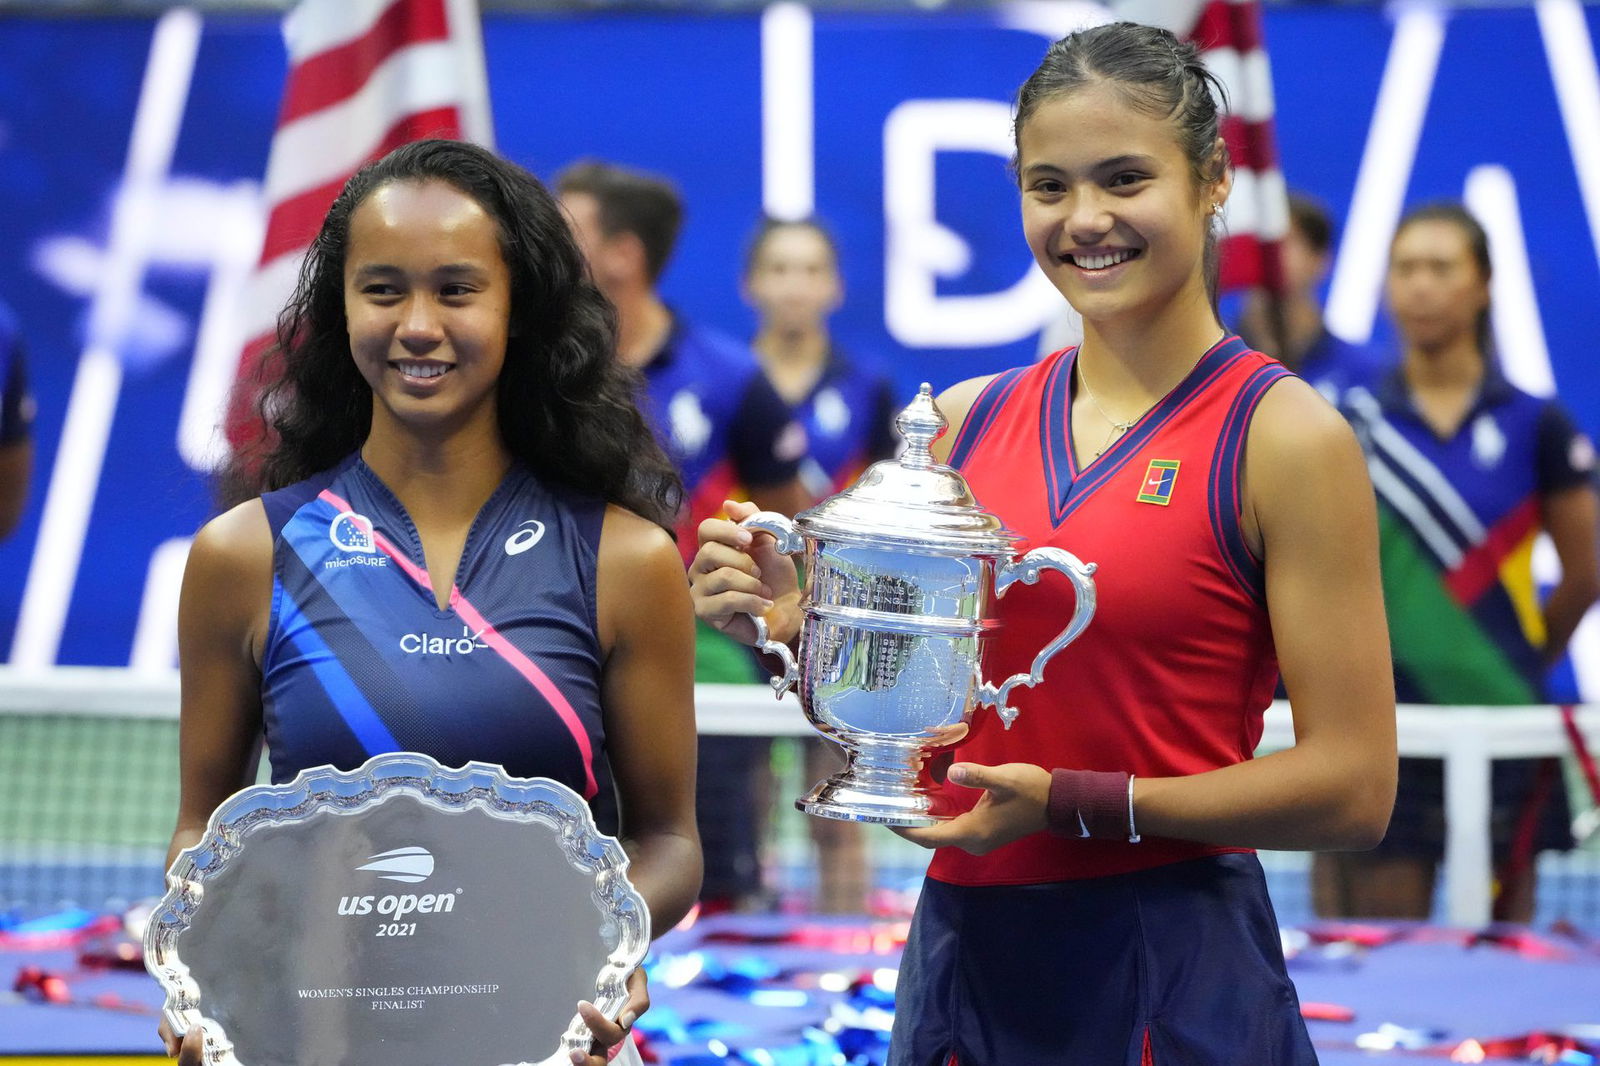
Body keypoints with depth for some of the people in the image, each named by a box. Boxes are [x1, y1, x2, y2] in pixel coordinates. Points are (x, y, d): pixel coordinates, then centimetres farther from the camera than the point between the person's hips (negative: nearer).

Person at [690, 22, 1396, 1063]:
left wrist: (1077, 803, -18)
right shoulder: (967, 420, 7)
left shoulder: (1284, 433, -8)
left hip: (1167, 973, -5)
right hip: (967, 947, 5)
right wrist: (792, 626, -5)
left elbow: (1352, 789, -12)